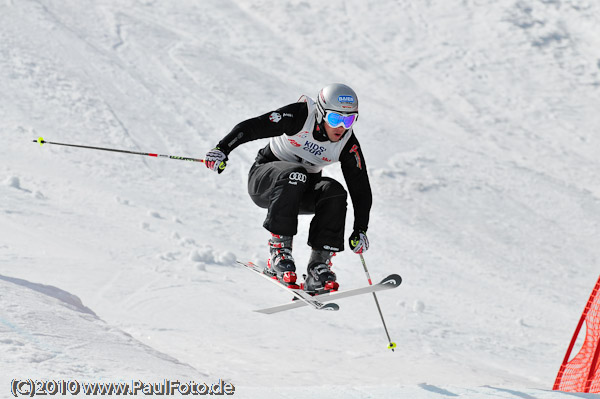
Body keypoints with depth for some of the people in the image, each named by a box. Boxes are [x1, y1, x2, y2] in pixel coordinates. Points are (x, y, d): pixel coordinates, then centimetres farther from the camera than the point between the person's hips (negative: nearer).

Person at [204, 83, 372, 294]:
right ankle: (279, 251, -36)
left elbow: (361, 188, -4)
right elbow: (252, 127, -23)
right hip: (264, 180, -4)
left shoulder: (348, 145, -10)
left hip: (302, 191, 4)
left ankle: (319, 265, -28)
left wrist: (360, 229, -12)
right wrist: (223, 149, -37)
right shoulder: (300, 116, -20)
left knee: (334, 191, -27)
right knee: (294, 174, -37)